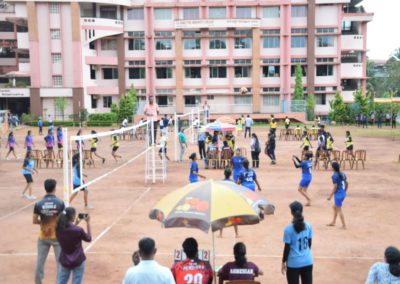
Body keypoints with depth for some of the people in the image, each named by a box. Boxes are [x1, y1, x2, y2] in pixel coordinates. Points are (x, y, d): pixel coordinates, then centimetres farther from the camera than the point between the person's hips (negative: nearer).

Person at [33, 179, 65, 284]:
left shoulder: (38, 204, -8)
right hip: (57, 236, -2)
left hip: (43, 237, 2)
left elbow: (34, 221, -4)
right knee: (60, 261, 9)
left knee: (40, 260, 15)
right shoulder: (60, 203, -13)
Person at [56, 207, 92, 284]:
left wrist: (75, 224, 17)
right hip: (78, 261, -5)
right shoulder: (78, 230, -20)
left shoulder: (58, 229, -5)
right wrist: (88, 223, 0)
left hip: (64, 261, 5)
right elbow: (89, 239, -1)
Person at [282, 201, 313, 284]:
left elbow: (287, 248, -12)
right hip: (307, 261, 4)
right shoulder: (308, 226, -3)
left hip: (293, 263, -4)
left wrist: (284, 262, 1)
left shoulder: (289, 229, -16)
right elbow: (309, 243, 7)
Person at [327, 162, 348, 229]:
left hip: (338, 194, -9)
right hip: (343, 193, 9)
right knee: (335, 207, 23)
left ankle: (344, 225, 7)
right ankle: (333, 222, 31)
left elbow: (335, 187, -18)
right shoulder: (343, 174, 8)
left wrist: (330, 196, -13)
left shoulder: (334, 176, -15)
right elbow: (347, 183, 14)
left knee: (339, 210, 3)